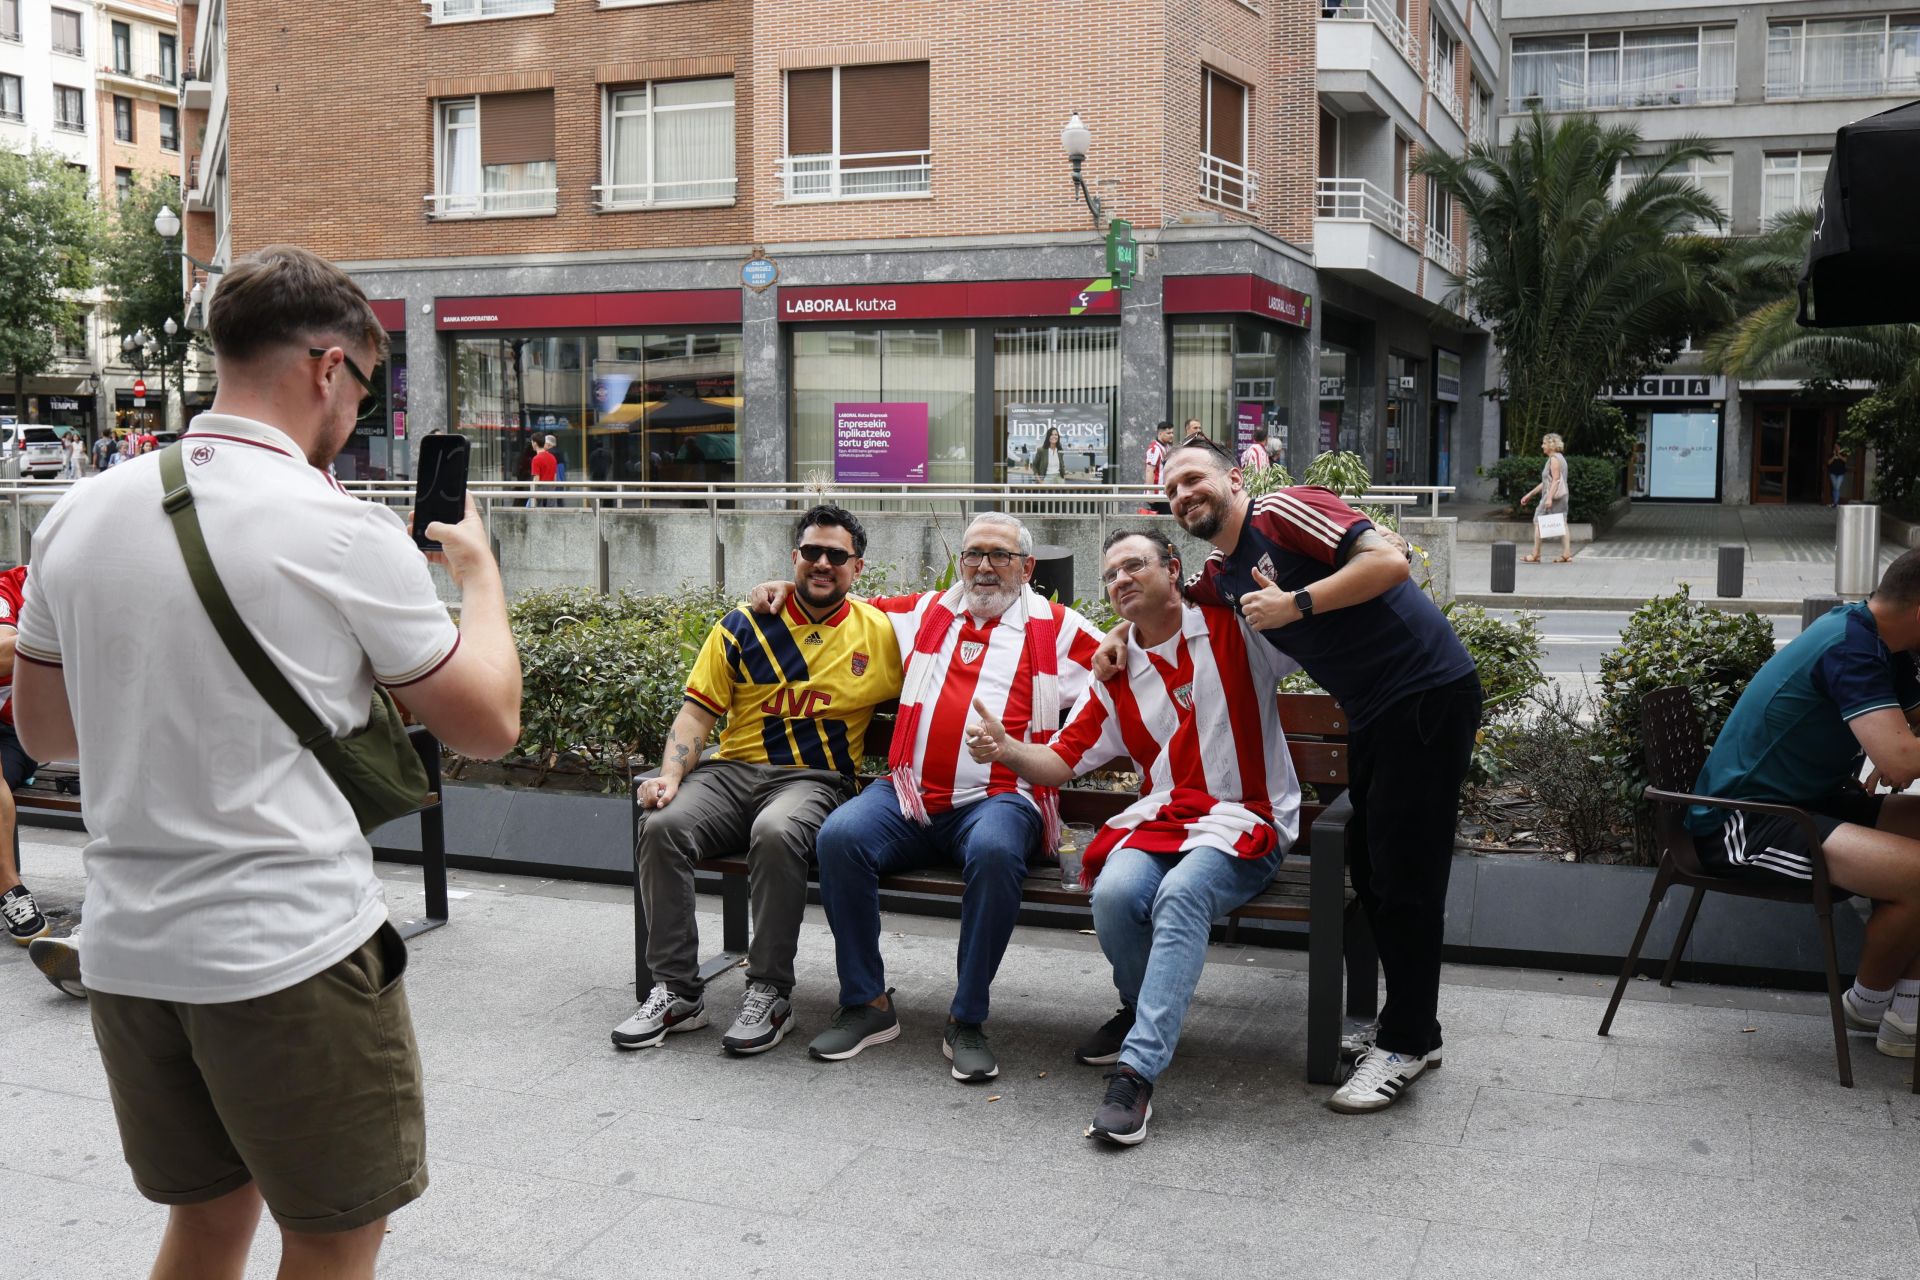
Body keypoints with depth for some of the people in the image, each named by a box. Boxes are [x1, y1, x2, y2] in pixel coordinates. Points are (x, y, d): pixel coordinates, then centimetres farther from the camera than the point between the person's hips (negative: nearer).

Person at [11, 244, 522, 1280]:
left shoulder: (78, 516, 3)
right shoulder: (346, 535, -14)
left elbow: (45, 733, 14)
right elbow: (488, 725, -5)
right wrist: (478, 569, 9)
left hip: (125, 952, 6)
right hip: (294, 956, -6)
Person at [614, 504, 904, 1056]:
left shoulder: (880, 632, 10)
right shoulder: (745, 626, 10)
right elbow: (698, 710, 8)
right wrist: (670, 774, -8)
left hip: (813, 779, -2)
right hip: (733, 771, 2)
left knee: (776, 833, -37)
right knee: (662, 826, -27)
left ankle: (770, 994, -22)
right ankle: (677, 992, -14)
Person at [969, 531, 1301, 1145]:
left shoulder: (1235, 629, 3)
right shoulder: (1115, 674, 16)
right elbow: (1062, 761, 13)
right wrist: (1007, 750, -8)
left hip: (1246, 818, -4)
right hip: (1160, 817, 4)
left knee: (1181, 893, -35)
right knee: (1115, 892, -29)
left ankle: (1136, 1073, -35)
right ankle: (1141, 1008, 3)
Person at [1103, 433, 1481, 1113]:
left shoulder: (1286, 510, -13)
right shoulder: (1221, 574, 13)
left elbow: (1389, 560, -23)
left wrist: (1295, 604, -23)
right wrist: (1121, 632, 15)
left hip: (1429, 693, -9)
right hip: (1372, 713, 9)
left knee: (1406, 872, -5)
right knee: (1371, 870, 13)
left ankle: (1404, 1043, 5)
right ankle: (1415, 1030, 25)